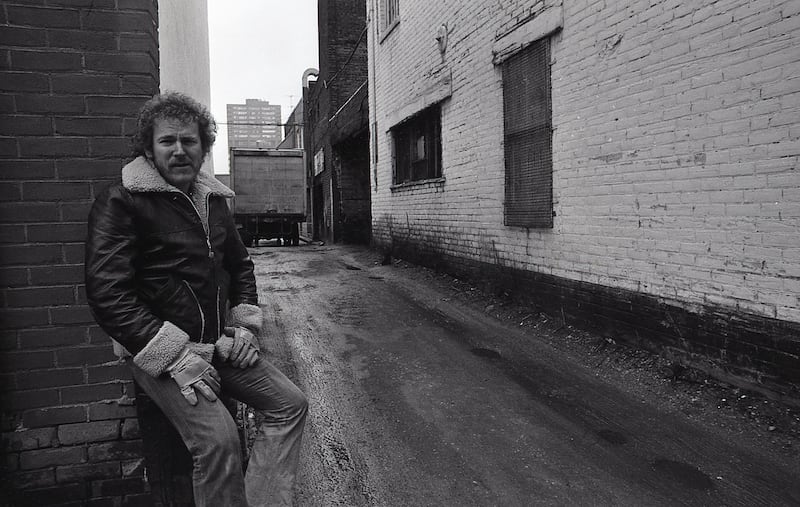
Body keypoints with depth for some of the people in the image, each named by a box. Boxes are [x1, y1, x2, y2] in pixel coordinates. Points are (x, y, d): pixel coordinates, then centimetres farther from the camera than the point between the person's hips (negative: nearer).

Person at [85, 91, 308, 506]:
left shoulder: (214, 200, 13)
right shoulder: (121, 202, -9)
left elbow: (240, 265, 24)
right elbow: (107, 293, -17)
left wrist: (245, 326, 8)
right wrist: (176, 357, -21)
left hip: (218, 344, 7)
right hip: (158, 352, -7)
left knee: (290, 404, -1)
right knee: (218, 439, -25)